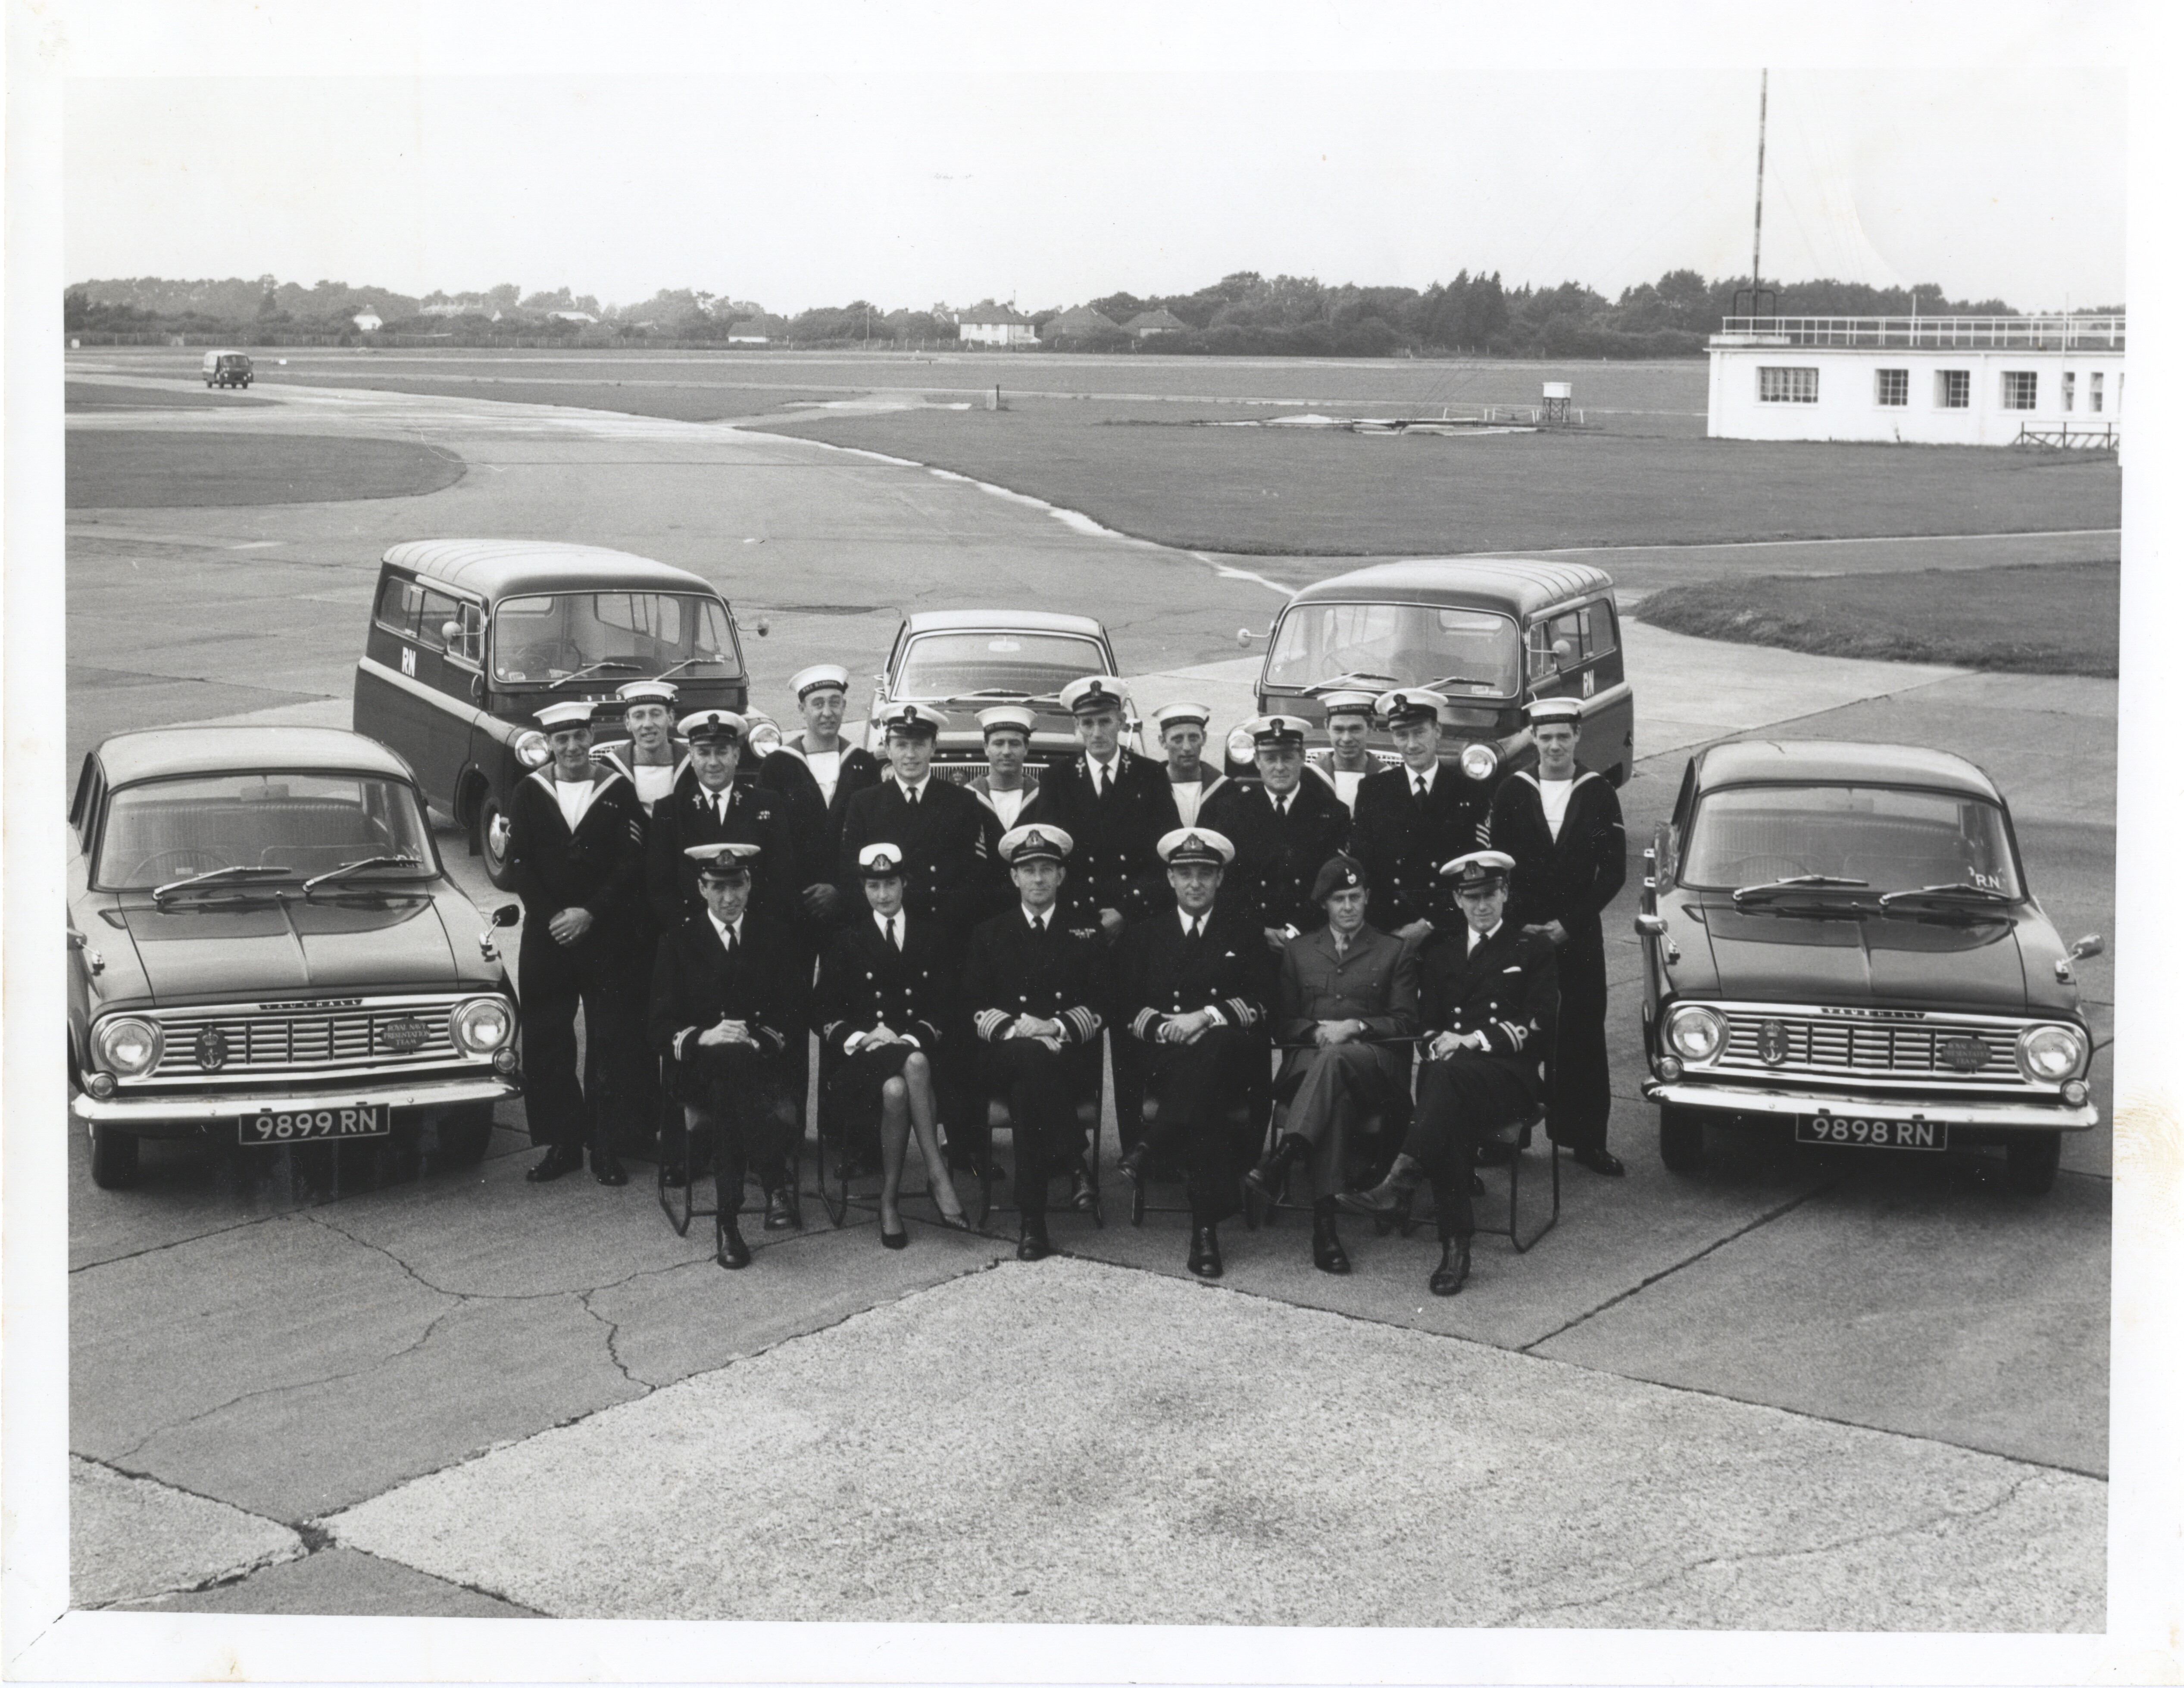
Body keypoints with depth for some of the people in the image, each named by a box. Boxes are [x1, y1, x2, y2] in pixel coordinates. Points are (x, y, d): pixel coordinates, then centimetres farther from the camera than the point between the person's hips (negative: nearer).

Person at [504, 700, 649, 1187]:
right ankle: (562, 1143, 11)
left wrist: (589, 914, -12)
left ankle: (607, 1145, 6)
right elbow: (518, 865, 2)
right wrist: (553, 918, -9)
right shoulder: (528, 795, 7)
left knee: (614, 1044, -2)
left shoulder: (618, 792, 3)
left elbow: (632, 863, -3)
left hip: (607, 935, -1)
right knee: (545, 1045, 2)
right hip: (546, 937, 2)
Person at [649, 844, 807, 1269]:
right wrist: (703, 1037, -16)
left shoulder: (774, 939, 14)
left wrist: (762, 1038, -13)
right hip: (698, 1070, -1)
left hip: (763, 1063, 1)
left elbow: (796, 1016, 7)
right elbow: (661, 1028, 4)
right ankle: (771, 1186, -37)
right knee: (730, 1065, -37)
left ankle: (728, 1216, -36)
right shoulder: (678, 943, 11)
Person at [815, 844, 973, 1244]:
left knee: (897, 1088, -38)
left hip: (917, 1045, 1)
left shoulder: (929, 936, 16)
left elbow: (942, 1006, 9)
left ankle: (890, 1200, -31)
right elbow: (825, 1014, 9)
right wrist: (859, 1037, -10)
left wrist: (910, 1039, -9)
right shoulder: (847, 941, 14)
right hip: (863, 1054, -1)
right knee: (915, 1065, -38)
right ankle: (938, 1178, -35)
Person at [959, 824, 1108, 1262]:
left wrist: (1056, 1027, -13)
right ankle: (1074, 1160, -30)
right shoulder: (990, 935, 15)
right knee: (1029, 1057, -37)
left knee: (1027, 1086, -35)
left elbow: (1100, 1006, 5)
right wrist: (1014, 1029, -13)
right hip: (1004, 1056, 1)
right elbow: (975, 1007, 6)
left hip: (1070, 1056, 0)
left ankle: (1032, 1222, -33)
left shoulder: (1085, 935, 13)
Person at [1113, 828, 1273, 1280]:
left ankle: (1151, 1146, -40)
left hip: (1232, 1057, 0)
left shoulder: (1244, 933, 14)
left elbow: (1261, 1004, 3)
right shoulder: (1144, 936, 18)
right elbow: (1126, 1009, 10)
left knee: (1210, 1049, -40)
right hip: (1167, 1059, 0)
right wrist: (1164, 1026, -11)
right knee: (1206, 1098, -36)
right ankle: (1206, 1228, -40)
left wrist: (1206, 1017, -13)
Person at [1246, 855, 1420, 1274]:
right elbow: (1282, 1026, 18)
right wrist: (1317, 1032, -4)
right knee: (1336, 1097, -38)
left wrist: (1357, 1027, -9)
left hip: (1374, 1064, -1)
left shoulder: (1397, 952, 18)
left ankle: (1283, 1157, -52)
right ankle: (1324, 1221, -49)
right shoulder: (1298, 951, 24)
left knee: (1335, 1060, -40)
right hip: (1308, 1063, 1)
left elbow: (1406, 1024, 9)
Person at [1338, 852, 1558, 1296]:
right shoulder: (1441, 952, 27)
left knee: (1448, 1074, -39)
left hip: (1509, 1075, -2)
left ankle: (1400, 1181, -51)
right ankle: (1456, 1249, -41)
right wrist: (1438, 1043, -4)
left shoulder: (1533, 949, 14)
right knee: (1451, 1113, -36)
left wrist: (1474, 1040, -8)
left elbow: (1539, 1024, 2)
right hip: (1450, 1066, 2)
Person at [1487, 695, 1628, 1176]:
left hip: (1579, 935, 0)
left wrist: (1569, 924, -7)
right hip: (1520, 933, 0)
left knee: (1584, 1037, 1)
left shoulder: (1600, 795, 2)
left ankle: (1587, 1140, 7)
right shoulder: (1511, 793, 4)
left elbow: (1613, 871, 0)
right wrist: (1520, 925, -6)